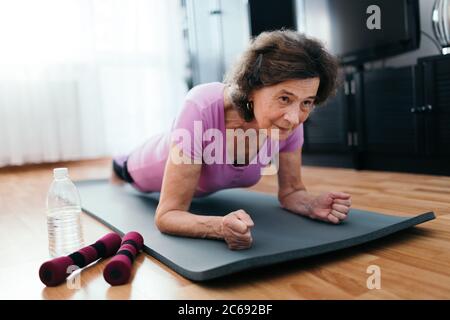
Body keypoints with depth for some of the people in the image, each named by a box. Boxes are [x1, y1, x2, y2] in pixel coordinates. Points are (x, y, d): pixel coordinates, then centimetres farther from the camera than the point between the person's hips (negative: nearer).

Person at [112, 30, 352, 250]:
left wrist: (314, 205, -41)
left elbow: (291, 191, -19)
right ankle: (121, 163, 66)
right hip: (160, 165, -4)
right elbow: (167, 215, -44)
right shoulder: (202, 109, -47)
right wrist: (222, 226, -62)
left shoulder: (291, 120, -34)